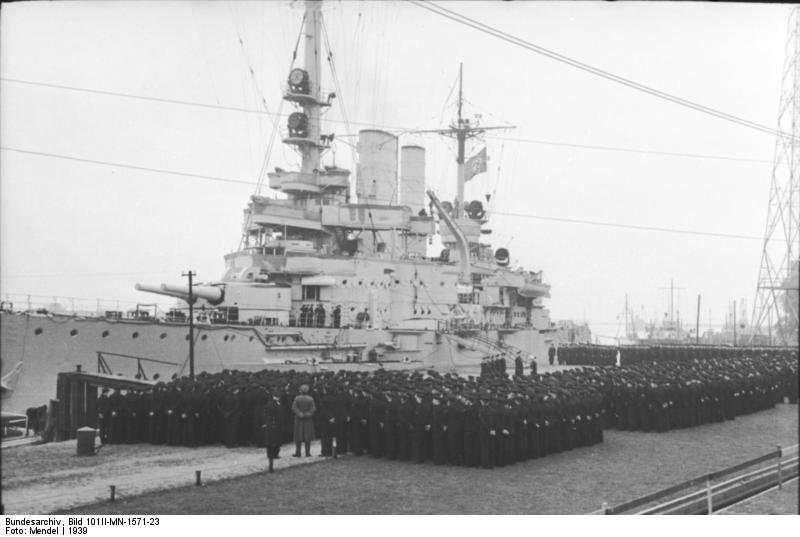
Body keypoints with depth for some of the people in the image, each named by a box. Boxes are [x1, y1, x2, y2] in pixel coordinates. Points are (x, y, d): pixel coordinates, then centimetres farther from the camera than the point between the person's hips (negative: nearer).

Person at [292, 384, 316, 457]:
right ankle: (307, 452, 1)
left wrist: (300, 414, -8)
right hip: (308, 419, 0)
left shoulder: (297, 398, -3)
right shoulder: (310, 399, -3)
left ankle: (298, 452, 3)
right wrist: (307, 414, -5)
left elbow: (293, 408, -11)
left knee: (298, 437, 5)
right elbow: (313, 409, -9)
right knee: (307, 436, 4)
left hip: (298, 419, 0)